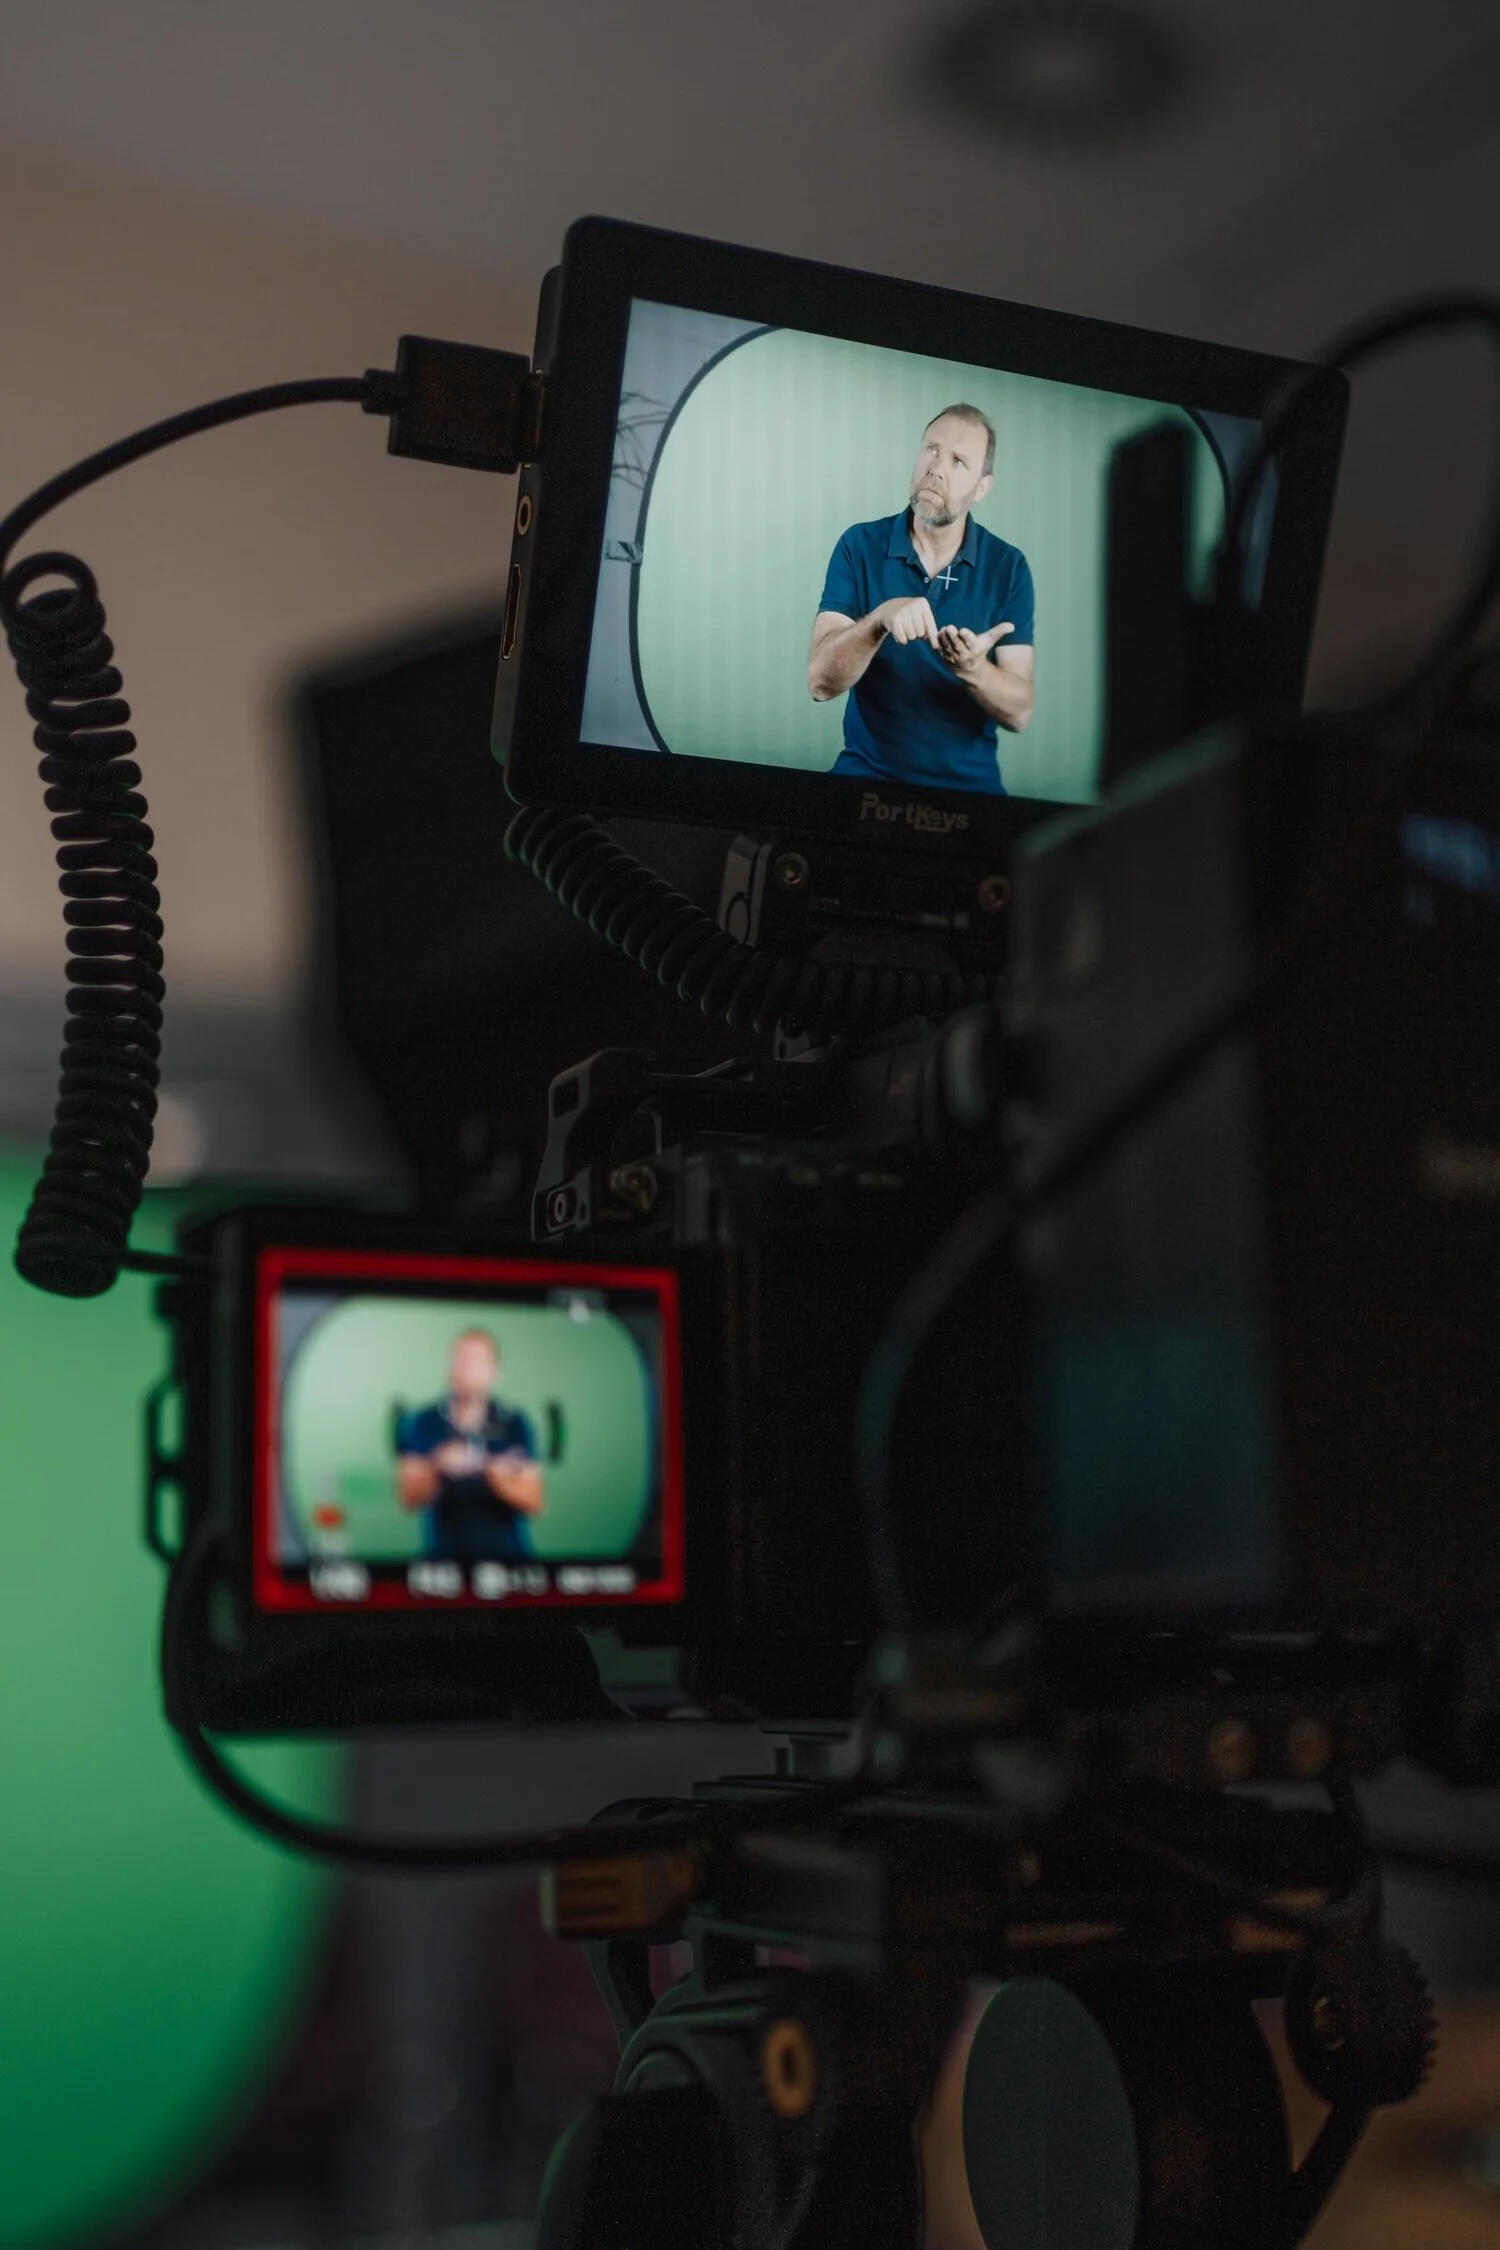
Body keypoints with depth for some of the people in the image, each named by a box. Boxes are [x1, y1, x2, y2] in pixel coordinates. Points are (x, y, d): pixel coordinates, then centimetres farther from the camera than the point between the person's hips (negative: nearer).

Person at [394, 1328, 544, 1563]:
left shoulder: (515, 1425, 2)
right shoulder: (422, 1424, 2)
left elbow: (534, 1502, -1)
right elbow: (408, 1499, -1)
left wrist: (496, 1476, -18)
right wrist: (437, 1470, -19)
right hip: (444, 1557, 0)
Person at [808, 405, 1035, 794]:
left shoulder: (1008, 568, 0)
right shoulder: (860, 546, -1)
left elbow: (1019, 711, -6)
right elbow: (820, 682, -11)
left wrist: (972, 669, -25)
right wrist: (881, 619, -28)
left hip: (969, 783, 1)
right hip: (866, 774, -1)